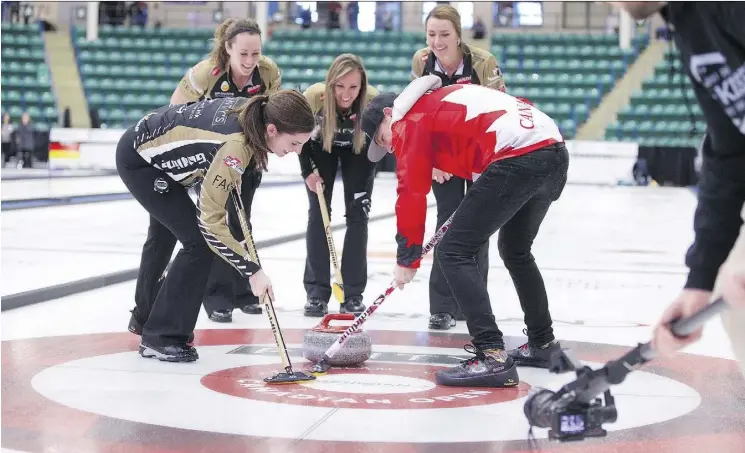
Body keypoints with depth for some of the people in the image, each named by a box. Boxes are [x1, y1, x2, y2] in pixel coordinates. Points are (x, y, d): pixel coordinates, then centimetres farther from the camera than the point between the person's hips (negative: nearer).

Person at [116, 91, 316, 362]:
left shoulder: (253, 112, -13)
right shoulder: (236, 145, -38)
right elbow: (210, 221, -35)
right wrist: (252, 271, -33)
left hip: (155, 147, 10)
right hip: (138, 160, -10)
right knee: (199, 242, -12)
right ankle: (161, 337, -1)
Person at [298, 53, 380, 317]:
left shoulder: (374, 101, -37)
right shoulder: (313, 97, -36)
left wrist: (363, 190, -26)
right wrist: (308, 171, -17)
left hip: (358, 150, 0)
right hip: (321, 147, 0)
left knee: (357, 214, -6)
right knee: (318, 214, -4)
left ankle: (353, 294, 1)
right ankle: (317, 293, 2)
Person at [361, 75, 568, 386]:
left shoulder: (409, 119, 8)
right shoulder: (447, 96, 31)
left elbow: (412, 193, 3)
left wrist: (407, 259, 10)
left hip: (516, 158, -9)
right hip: (556, 151, 9)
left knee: (453, 253, -2)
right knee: (515, 250, 29)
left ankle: (493, 358, -11)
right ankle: (544, 344, 37)